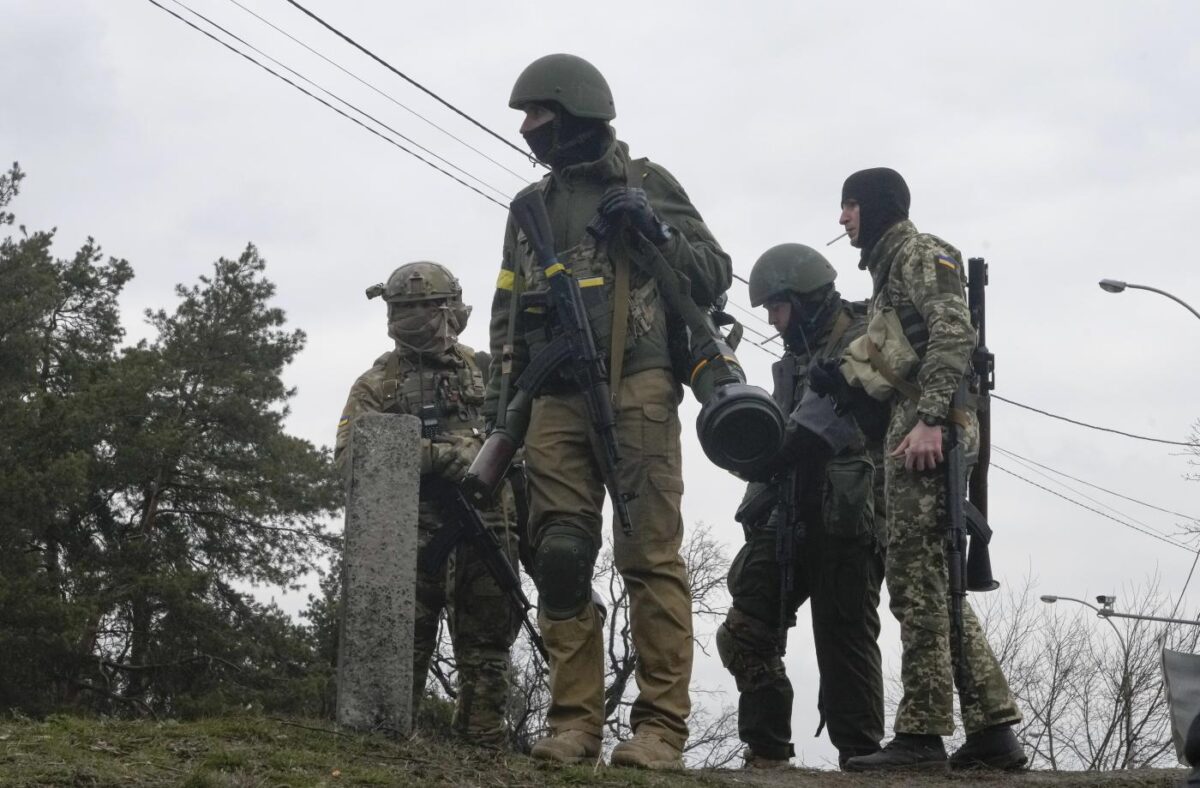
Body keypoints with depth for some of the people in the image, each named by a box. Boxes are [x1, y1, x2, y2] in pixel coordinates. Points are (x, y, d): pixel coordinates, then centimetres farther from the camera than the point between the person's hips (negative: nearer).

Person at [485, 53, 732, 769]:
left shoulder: (646, 183, 9)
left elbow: (715, 274, 8)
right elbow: (508, 317, 24)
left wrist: (655, 230, -8)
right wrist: (501, 408, 15)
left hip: (636, 387, -5)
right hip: (557, 399, 5)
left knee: (651, 556, -9)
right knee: (560, 560, -3)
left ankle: (662, 726, -10)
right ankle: (575, 722, 1)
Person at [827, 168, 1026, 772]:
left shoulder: (918, 251, -1)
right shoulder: (890, 267, 28)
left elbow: (954, 332, -16)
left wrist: (929, 419, -24)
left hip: (928, 426, -10)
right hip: (914, 426, 10)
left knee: (916, 576, -12)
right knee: (931, 581, 7)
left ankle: (922, 731, -12)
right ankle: (992, 726, 6)